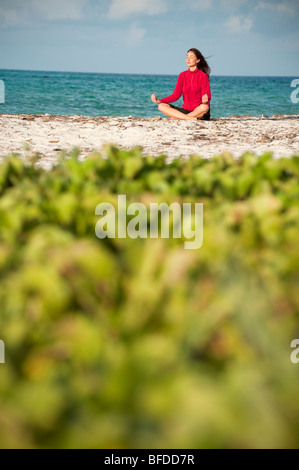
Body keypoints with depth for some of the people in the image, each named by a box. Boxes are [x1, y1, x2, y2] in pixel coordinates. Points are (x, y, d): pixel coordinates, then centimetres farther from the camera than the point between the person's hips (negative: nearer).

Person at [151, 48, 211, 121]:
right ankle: (189, 118, -29)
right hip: (186, 109, 4)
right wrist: (159, 101, -9)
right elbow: (176, 95, 4)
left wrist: (205, 100, -36)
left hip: (198, 110, -4)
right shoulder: (182, 75, 8)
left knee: (205, 107, -40)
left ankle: (177, 117, -27)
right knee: (161, 106, -14)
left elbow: (207, 96, -10)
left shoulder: (203, 76, -5)